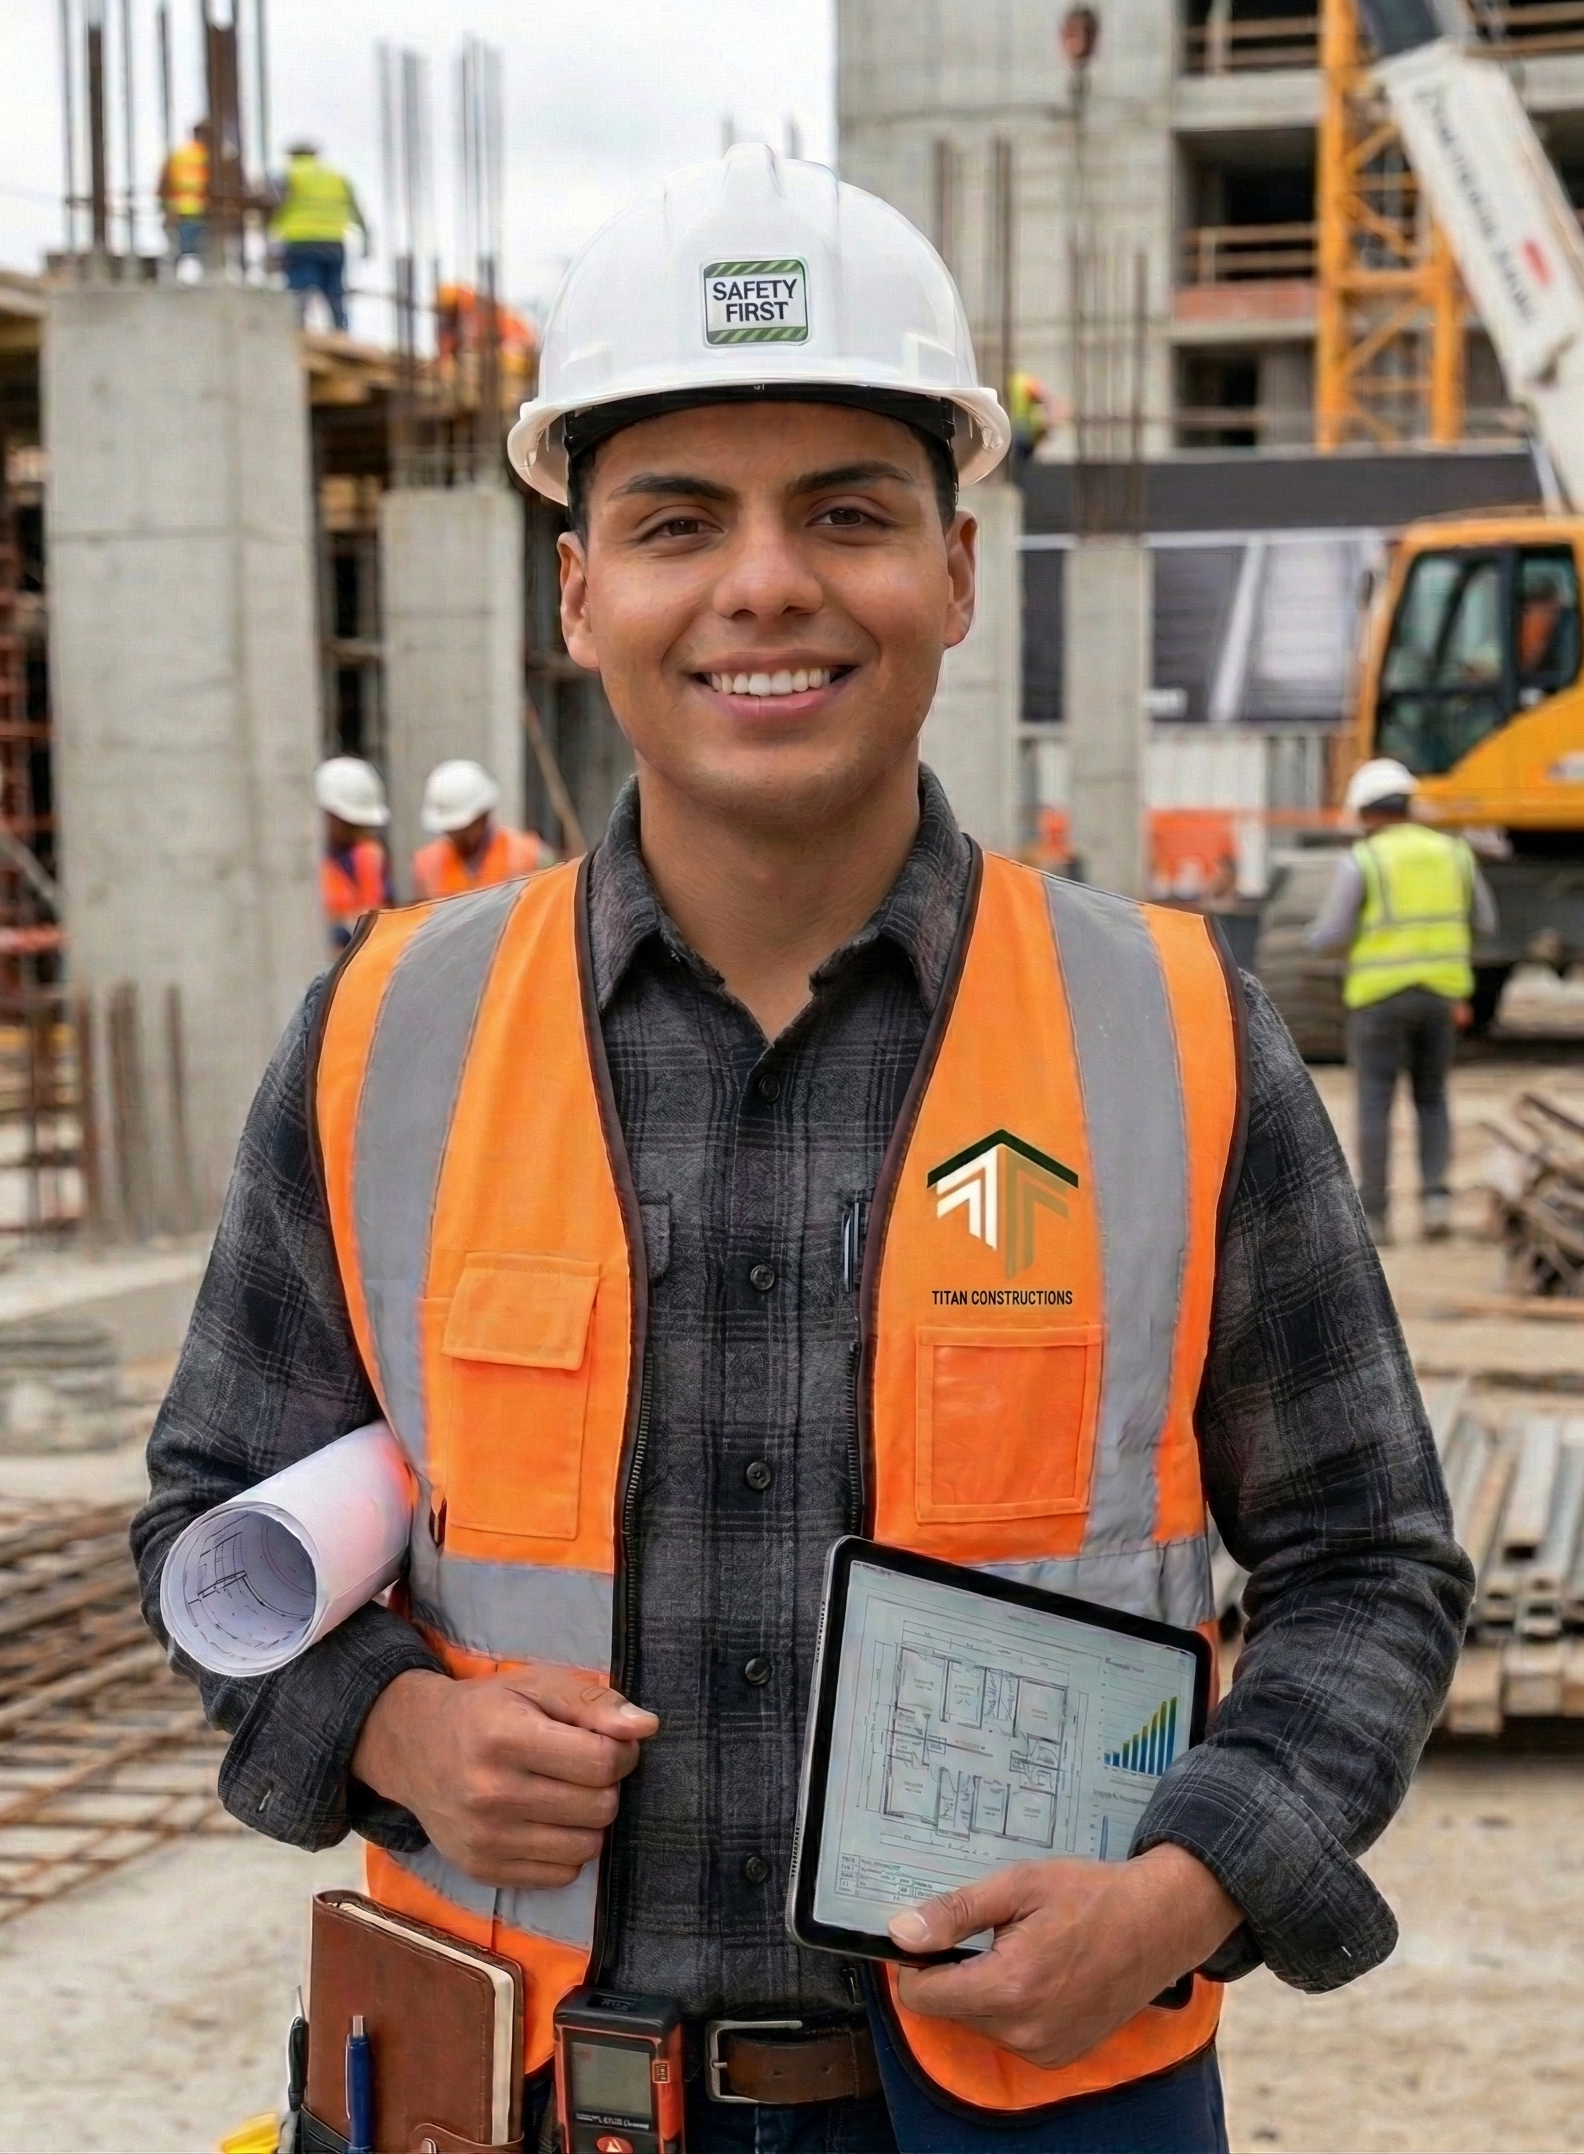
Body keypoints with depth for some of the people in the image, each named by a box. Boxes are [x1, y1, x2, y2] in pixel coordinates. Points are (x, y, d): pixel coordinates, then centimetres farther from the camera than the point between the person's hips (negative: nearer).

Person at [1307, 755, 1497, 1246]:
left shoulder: (1359, 862, -9)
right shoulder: (1453, 852, 5)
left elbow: (1329, 937, -10)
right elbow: (1484, 921, 13)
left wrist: (1320, 931, 14)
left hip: (1380, 995, -4)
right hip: (1439, 994, 4)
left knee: (1375, 1104, 3)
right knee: (1431, 1101, 16)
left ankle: (1374, 1216, 3)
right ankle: (1435, 1196, 0)